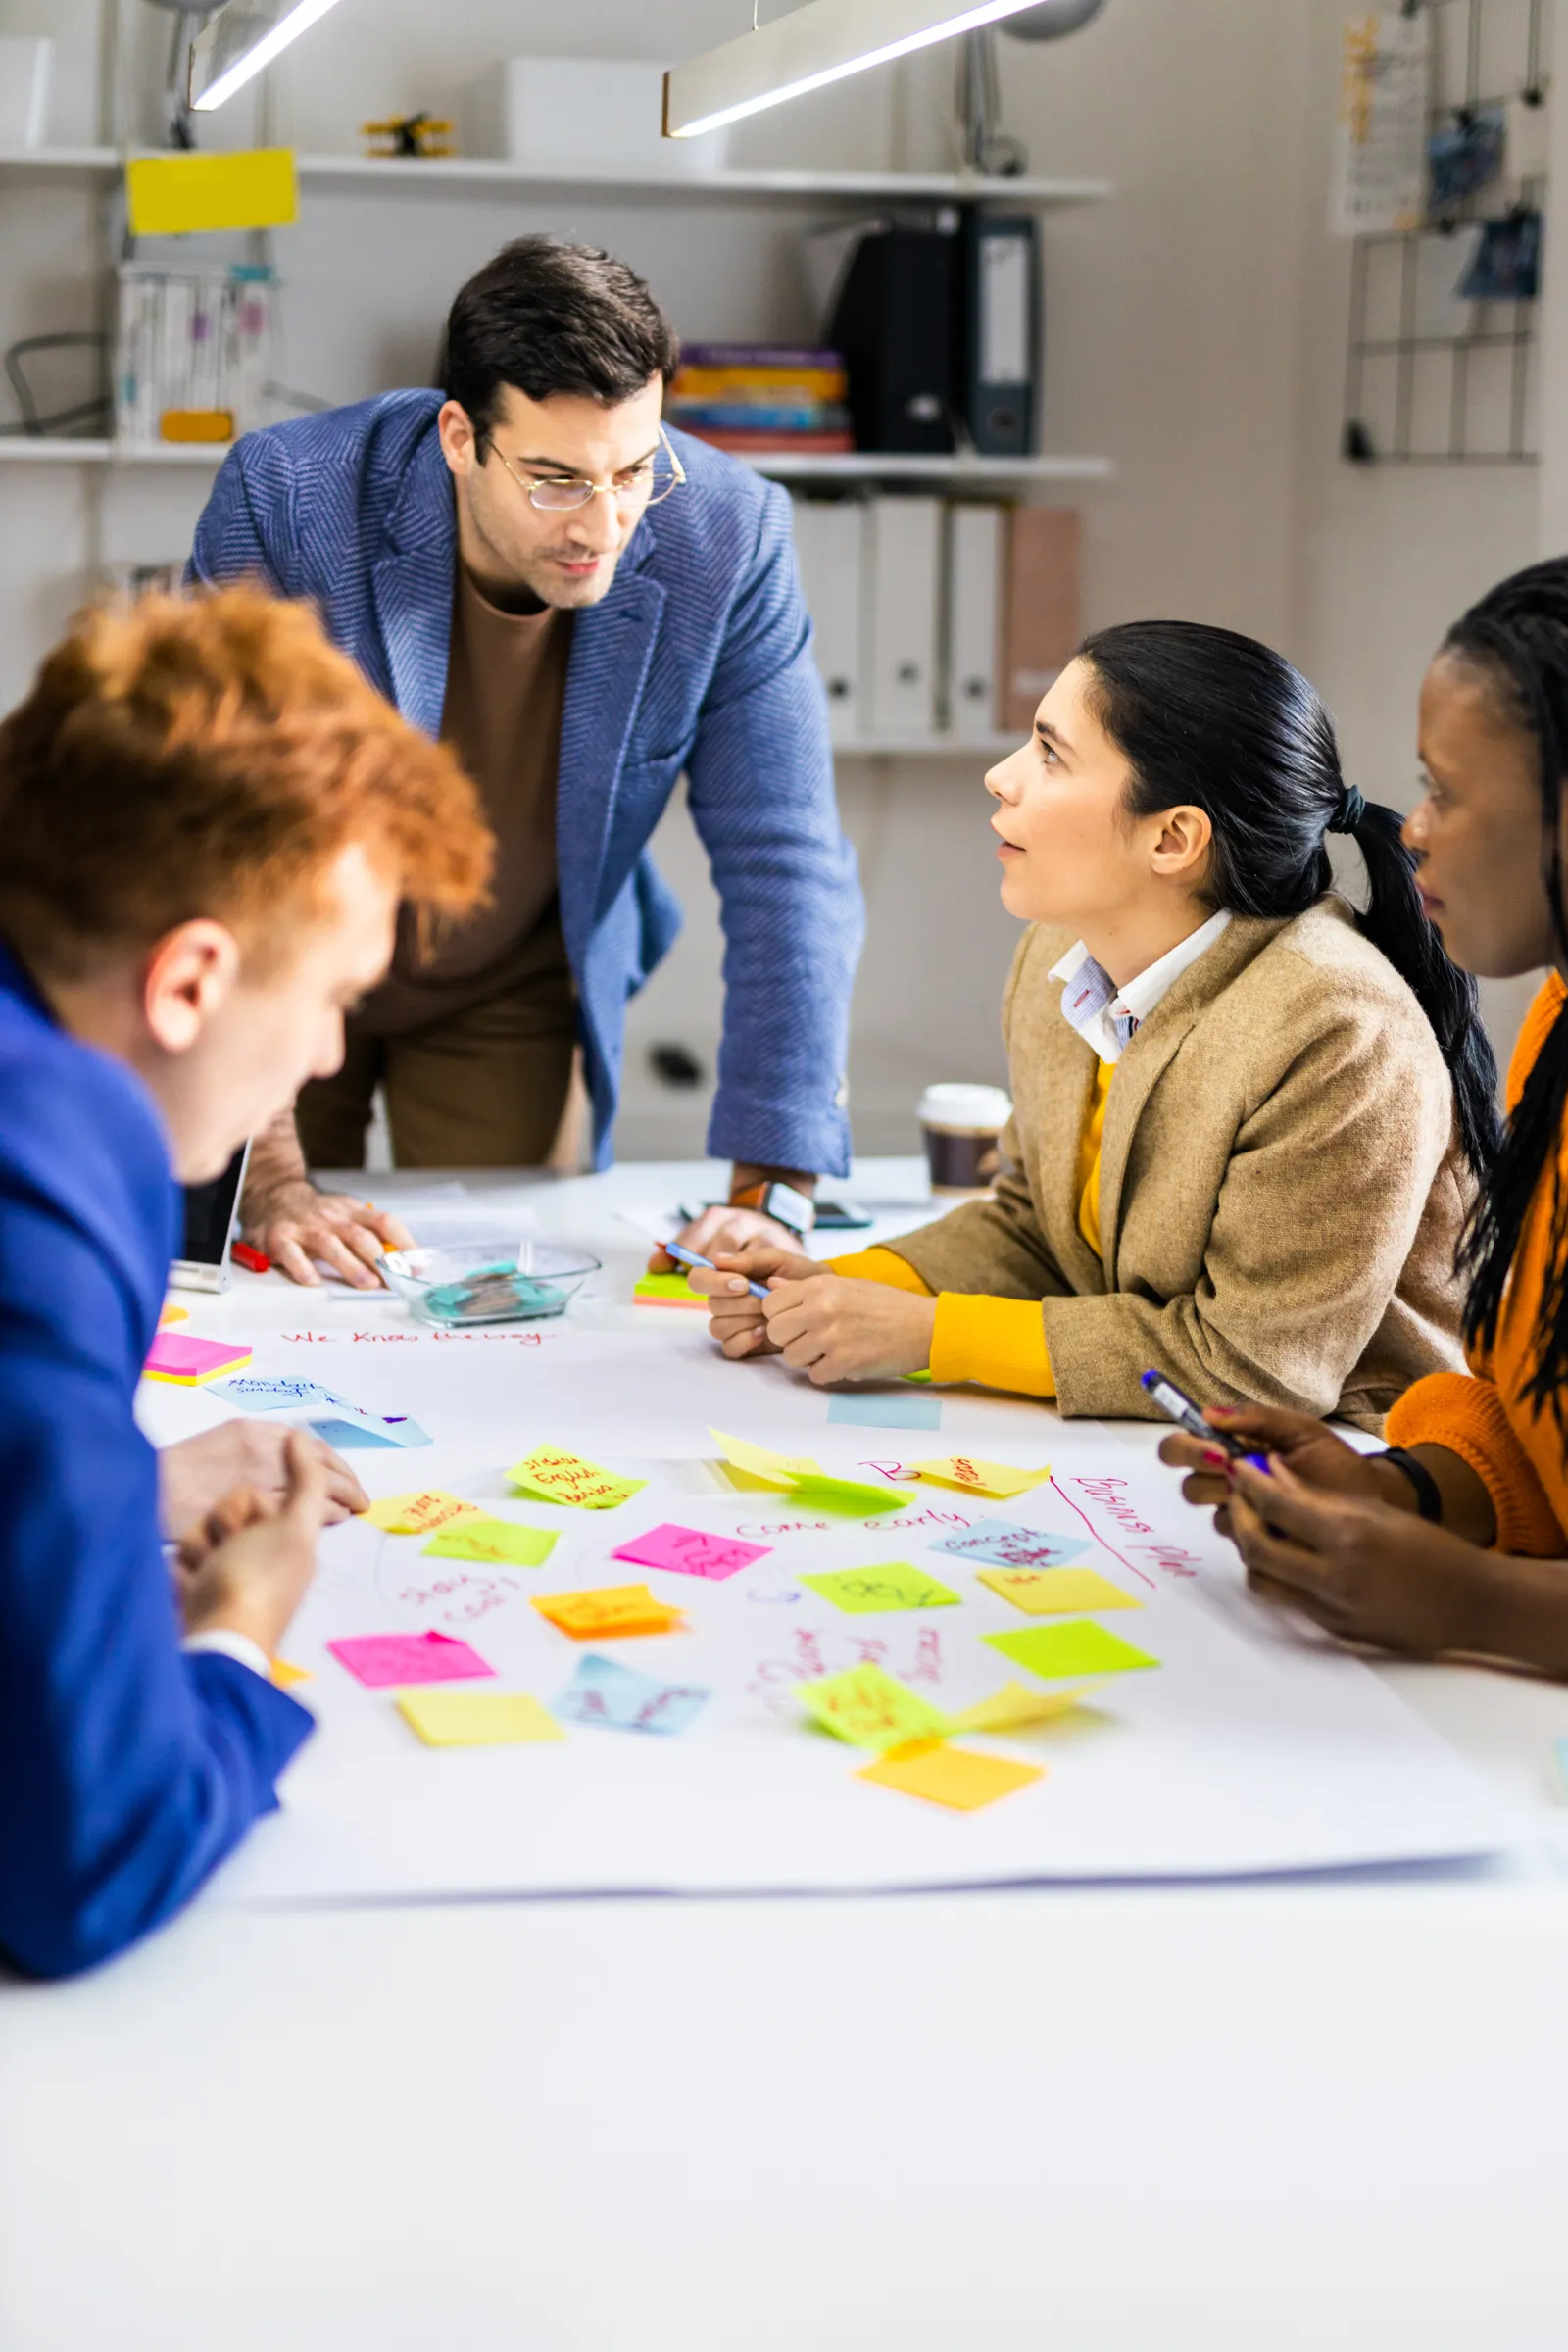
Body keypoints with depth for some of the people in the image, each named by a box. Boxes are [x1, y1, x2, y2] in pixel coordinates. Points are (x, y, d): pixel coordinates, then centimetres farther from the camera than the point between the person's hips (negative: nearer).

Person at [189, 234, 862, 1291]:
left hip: (514, 997, 1)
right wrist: (267, 1175, -33)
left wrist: (771, 1195, -26)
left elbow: (786, 871, -19)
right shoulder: (284, 503, -30)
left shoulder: (727, 538, -24)